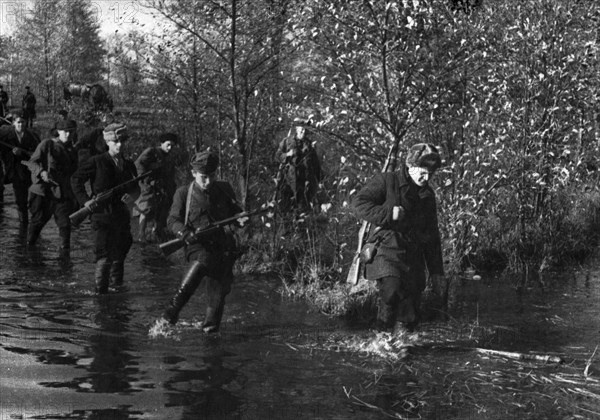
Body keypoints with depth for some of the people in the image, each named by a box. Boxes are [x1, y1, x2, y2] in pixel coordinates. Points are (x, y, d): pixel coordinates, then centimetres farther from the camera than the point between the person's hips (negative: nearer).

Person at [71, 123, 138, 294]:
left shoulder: (129, 165, 10)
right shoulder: (97, 162, -4)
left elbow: (135, 186, 22)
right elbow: (76, 179, 0)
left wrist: (131, 195, -2)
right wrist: (85, 200, -10)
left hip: (122, 216, 5)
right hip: (102, 215, -5)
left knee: (120, 255, 16)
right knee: (105, 256, -12)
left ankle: (117, 285, 35)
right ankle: (100, 291, -7)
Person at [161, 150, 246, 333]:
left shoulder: (224, 190, 11)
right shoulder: (184, 193, 4)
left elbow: (235, 212, 23)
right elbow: (173, 220, 5)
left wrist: (240, 220, -1)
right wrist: (185, 233, -16)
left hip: (223, 247, 3)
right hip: (199, 246, -3)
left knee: (218, 291, -5)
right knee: (201, 263, -35)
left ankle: (210, 328, 9)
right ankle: (174, 306, -28)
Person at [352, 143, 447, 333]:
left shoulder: (427, 195, 17)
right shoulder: (387, 181, 0)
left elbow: (432, 237, 21)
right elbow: (359, 203, -9)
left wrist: (437, 275, 16)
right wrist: (388, 214, -21)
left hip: (413, 259, 5)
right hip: (387, 251, -5)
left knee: (408, 319, 0)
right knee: (391, 288, -30)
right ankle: (384, 330, -13)